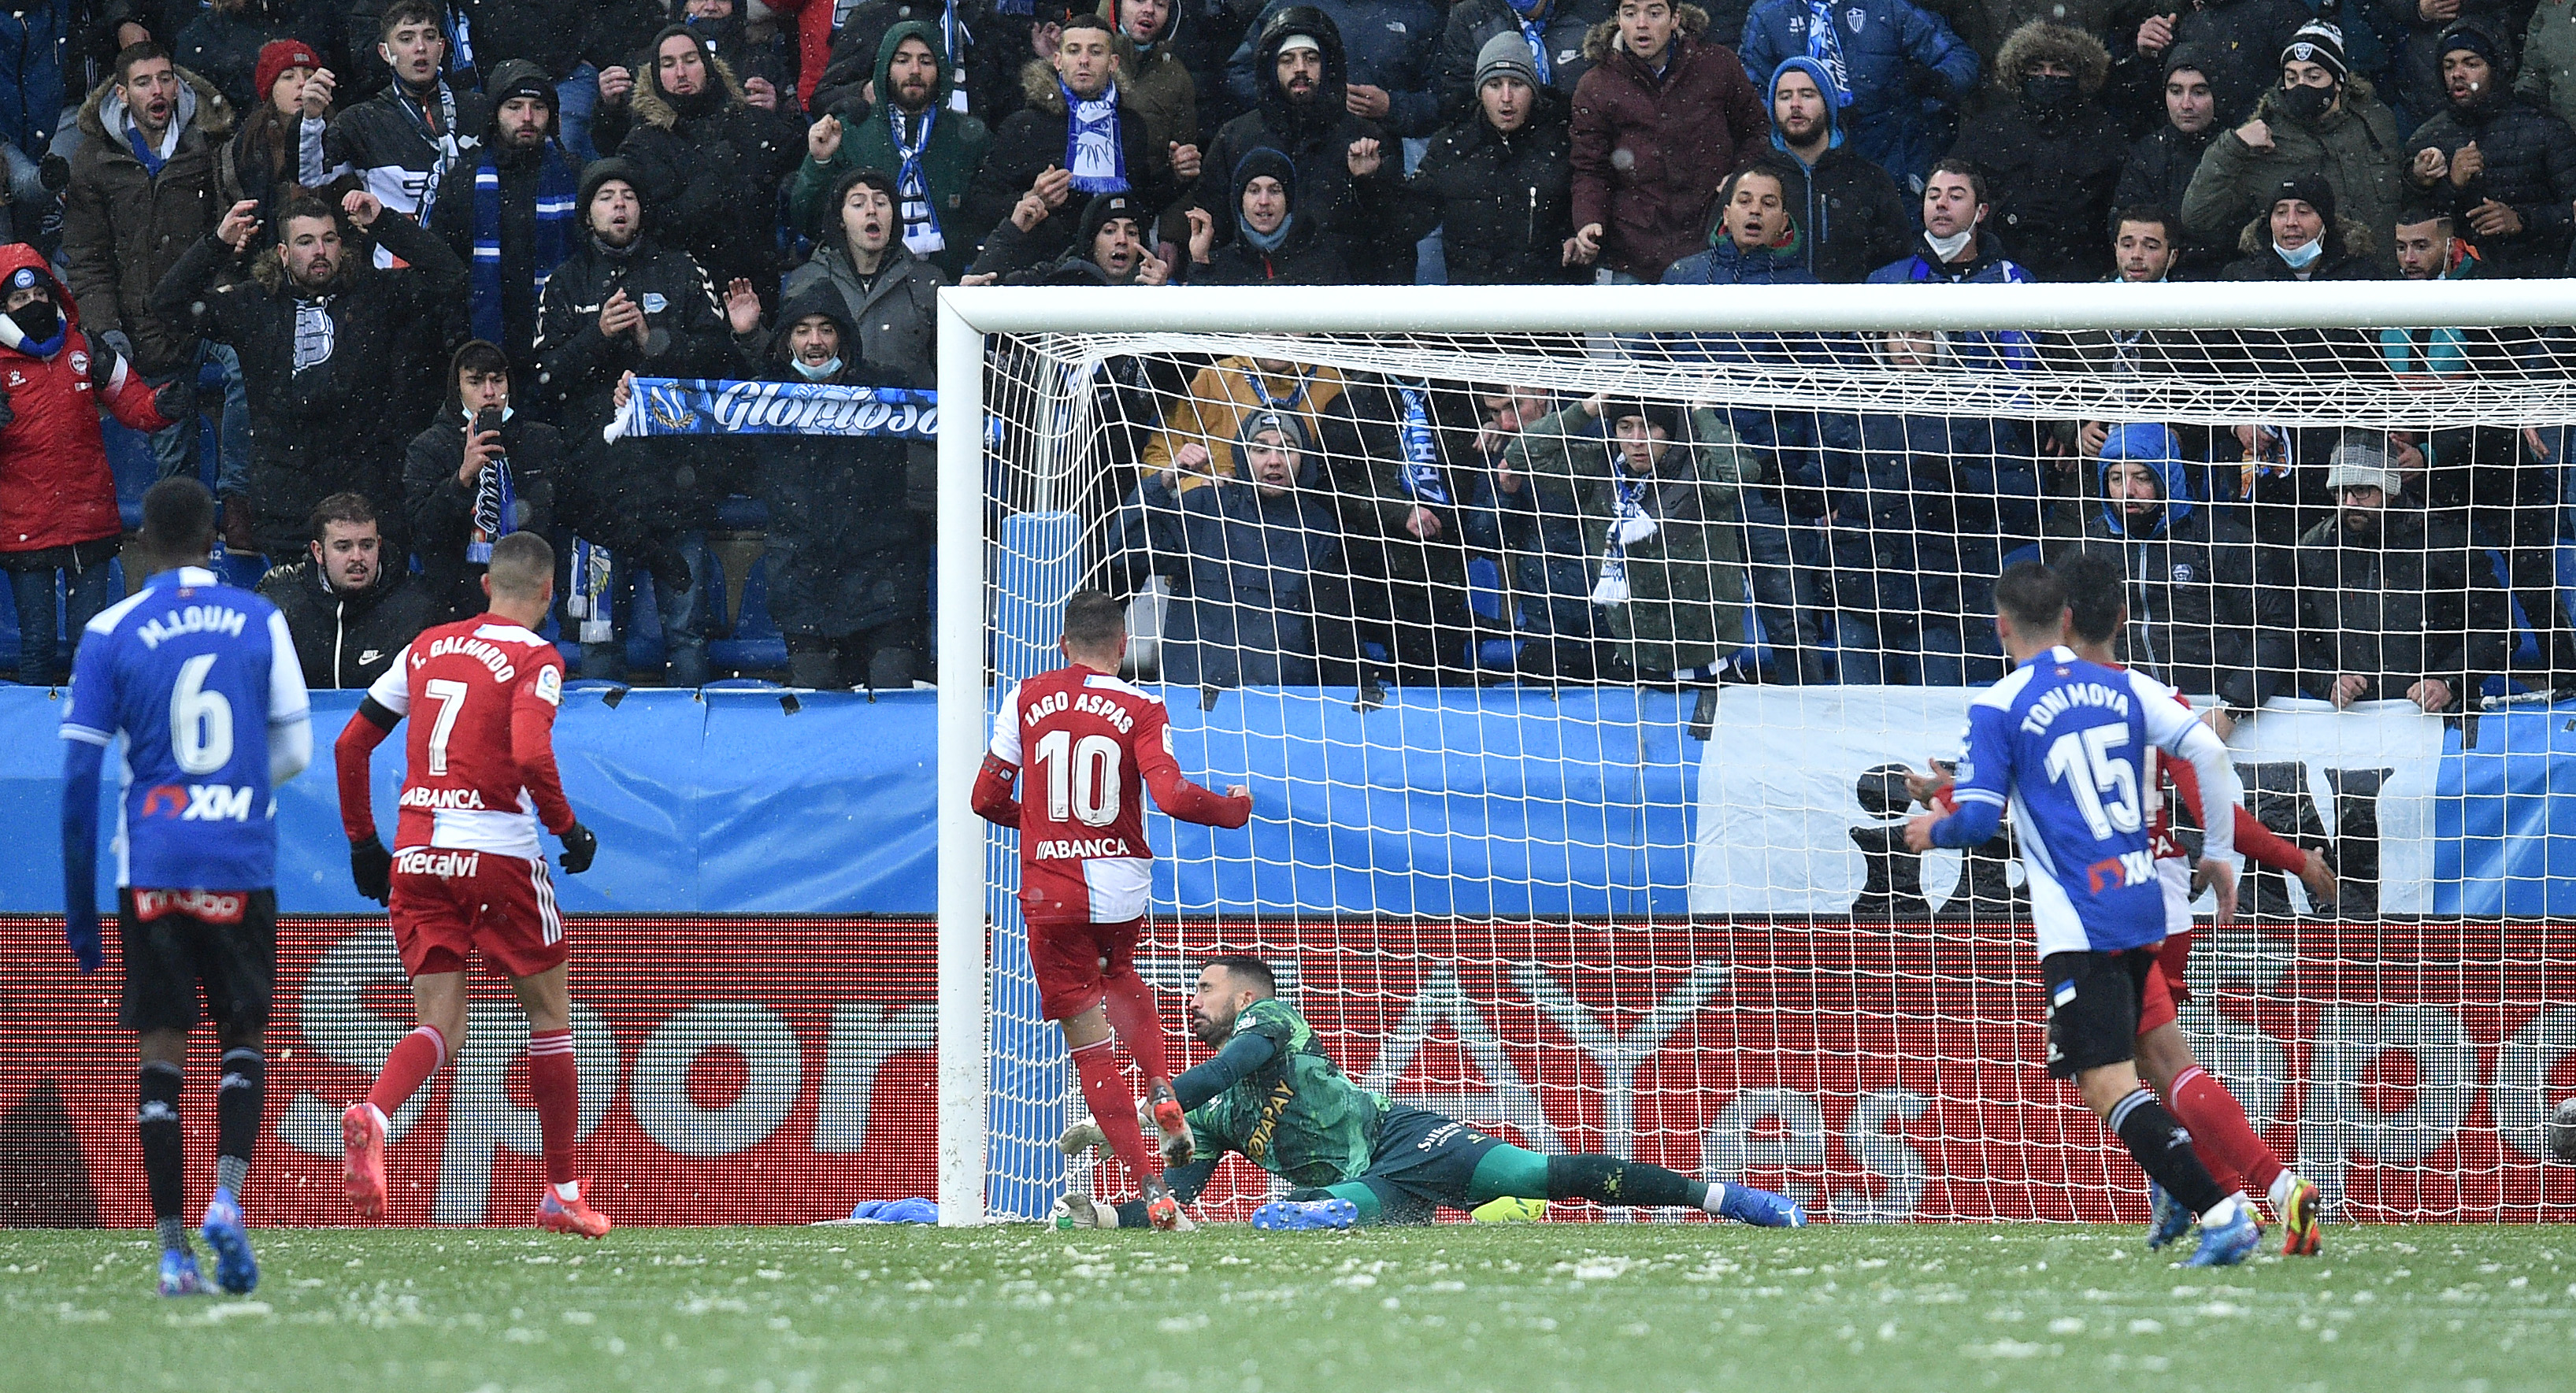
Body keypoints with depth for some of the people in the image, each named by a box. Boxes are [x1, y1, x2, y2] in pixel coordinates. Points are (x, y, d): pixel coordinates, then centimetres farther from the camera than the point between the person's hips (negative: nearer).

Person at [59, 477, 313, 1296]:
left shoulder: (111, 635, 0)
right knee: (245, 1036, 13)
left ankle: (173, 1250, -3)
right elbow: (295, 752, 6)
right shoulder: (259, 621, 3)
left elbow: (80, 779, -1)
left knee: (161, 1052, 3)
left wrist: (79, 906, 5)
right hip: (242, 864, 0)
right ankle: (228, 1195, -11)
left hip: (151, 868, 0)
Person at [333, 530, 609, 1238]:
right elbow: (530, 755, -20)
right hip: (496, 854, -4)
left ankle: (370, 1116, -29)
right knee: (551, 1014, 13)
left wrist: (363, 842, 22)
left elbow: (350, 744, 14)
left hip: (416, 854, 4)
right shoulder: (535, 660, -4)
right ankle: (563, 1195, 17)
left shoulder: (427, 648, 13)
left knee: (441, 1029, 4)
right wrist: (568, 829, -5)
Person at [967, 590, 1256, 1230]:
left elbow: (986, 798, 3)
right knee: (1119, 975, 34)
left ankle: (1150, 1186, -5)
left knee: (1089, 1042, 2)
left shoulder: (1025, 699, 1)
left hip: (1050, 889, -1)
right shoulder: (1141, 710, -4)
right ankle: (1161, 1090, 10)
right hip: (1122, 884, 1)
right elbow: (1171, 796, -15)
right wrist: (1235, 808, 4)